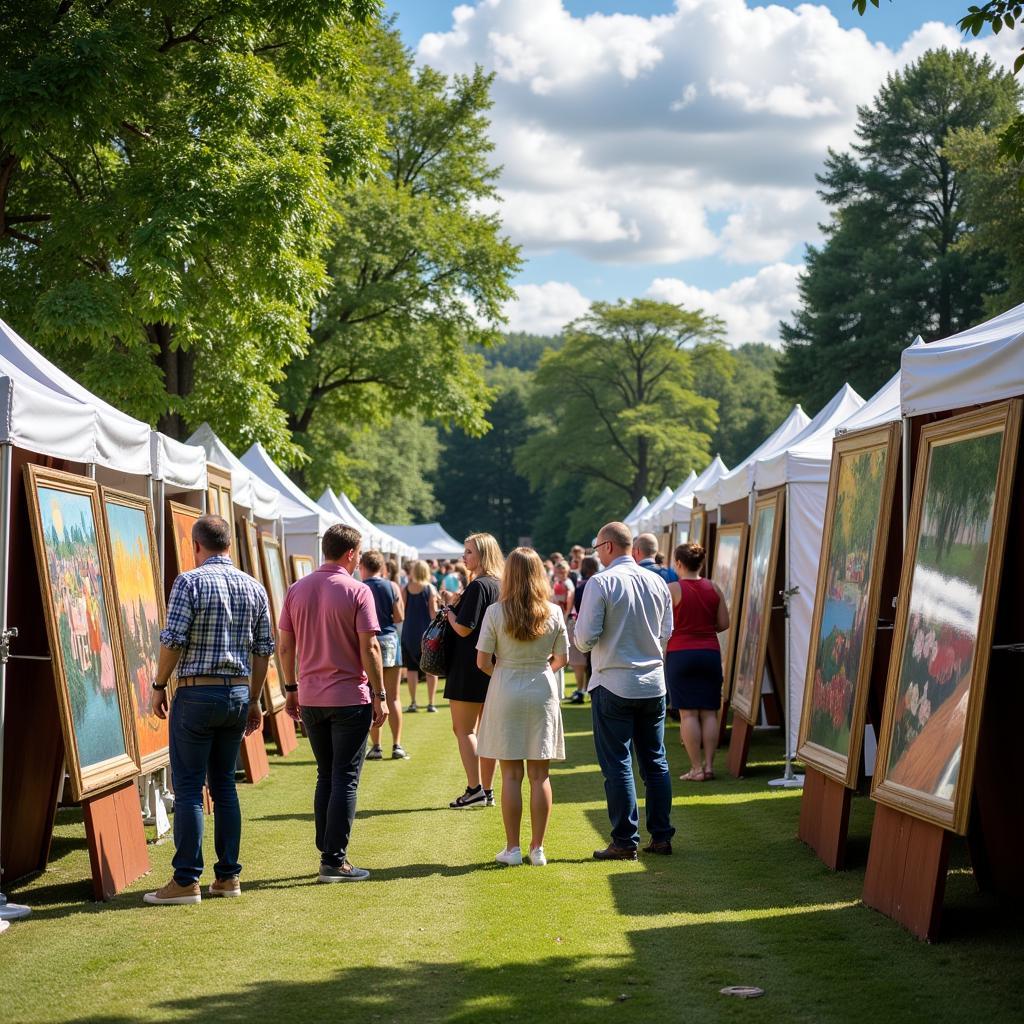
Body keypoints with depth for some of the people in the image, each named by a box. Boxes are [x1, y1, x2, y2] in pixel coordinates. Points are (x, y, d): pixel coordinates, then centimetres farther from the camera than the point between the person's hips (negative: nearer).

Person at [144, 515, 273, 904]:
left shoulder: (190, 582, -9)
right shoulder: (254, 587, 8)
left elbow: (173, 640, -14)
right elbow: (263, 649, 10)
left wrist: (159, 686, -1)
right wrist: (254, 701, 17)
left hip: (197, 693, -6)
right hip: (238, 693, 6)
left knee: (188, 788, -2)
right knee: (224, 784, 13)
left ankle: (186, 880, -3)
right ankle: (228, 876, 14)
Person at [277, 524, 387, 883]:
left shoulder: (297, 590, 5)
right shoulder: (357, 591, -10)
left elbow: (285, 645, 7)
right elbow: (369, 647, -12)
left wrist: (291, 689, 16)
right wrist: (379, 695, -6)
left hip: (310, 700, 5)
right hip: (350, 698, -5)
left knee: (325, 777, 16)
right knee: (345, 779, -1)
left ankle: (327, 853, 18)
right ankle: (334, 861, -3)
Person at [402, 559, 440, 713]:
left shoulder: (405, 589, -2)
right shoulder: (430, 589, -5)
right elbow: (433, 613, -8)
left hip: (409, 632, 1)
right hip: (427, 632, -1)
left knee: (411, 668, 8)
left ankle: (413, 703, 5)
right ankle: (431, 703, 3)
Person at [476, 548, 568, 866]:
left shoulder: (495, 612, -10)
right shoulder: (554, 613, -4)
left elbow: (482, 661, -8)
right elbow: (561, 659, 4)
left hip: (506, 693, -1)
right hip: (543, 692, 2)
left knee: (511, 774, 4)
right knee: (539, 775, 7)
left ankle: (512, 848, 7)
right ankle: (537, 848, 9)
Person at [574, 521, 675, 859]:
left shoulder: (600, 583, -12)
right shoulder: (657, 582, 4)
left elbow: (586, 637, -14)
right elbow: (666, 632, 11)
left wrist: (578, 634, 7)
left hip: (614, 685, -5)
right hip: (654, 683, 5)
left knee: (617, 764, 1)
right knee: (655, 762, 12)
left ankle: (625, 842, 2)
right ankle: (661, 836, 15)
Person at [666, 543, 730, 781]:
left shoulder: (672, 589, -8)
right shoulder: (714, 588, 4)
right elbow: (724, 623, 6)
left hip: (680, 653, -4)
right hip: (710, 652, 4)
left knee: (688, 713, -2)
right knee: (709, 712, 7)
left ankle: (696, 768, -4)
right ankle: (709, 765, 6)